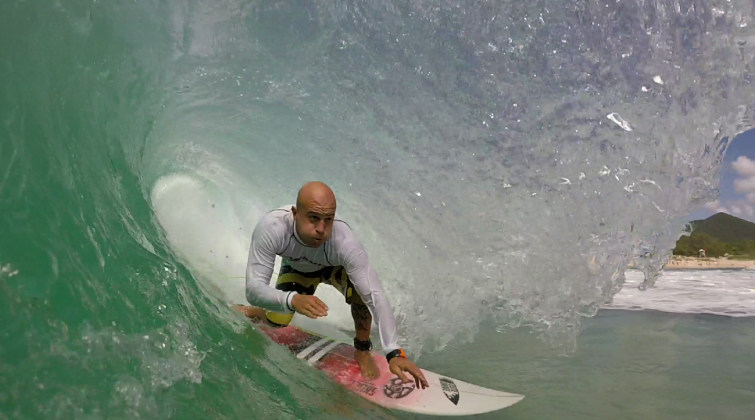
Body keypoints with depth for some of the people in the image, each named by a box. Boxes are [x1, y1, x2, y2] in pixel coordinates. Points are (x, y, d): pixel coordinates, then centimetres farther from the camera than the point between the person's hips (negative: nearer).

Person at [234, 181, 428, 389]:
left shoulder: (344, 241, -43)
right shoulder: (270, 228, -41)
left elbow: (376, 297, -43)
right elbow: (254, 289, -42)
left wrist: (394, 353, -52)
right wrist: (292, 300, -62)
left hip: (336, 266, -2)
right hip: (297, 269, 2)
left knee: (362, 289, -31)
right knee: (277, 321, -9)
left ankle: (362, 351, -2)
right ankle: (250, 312, 30)